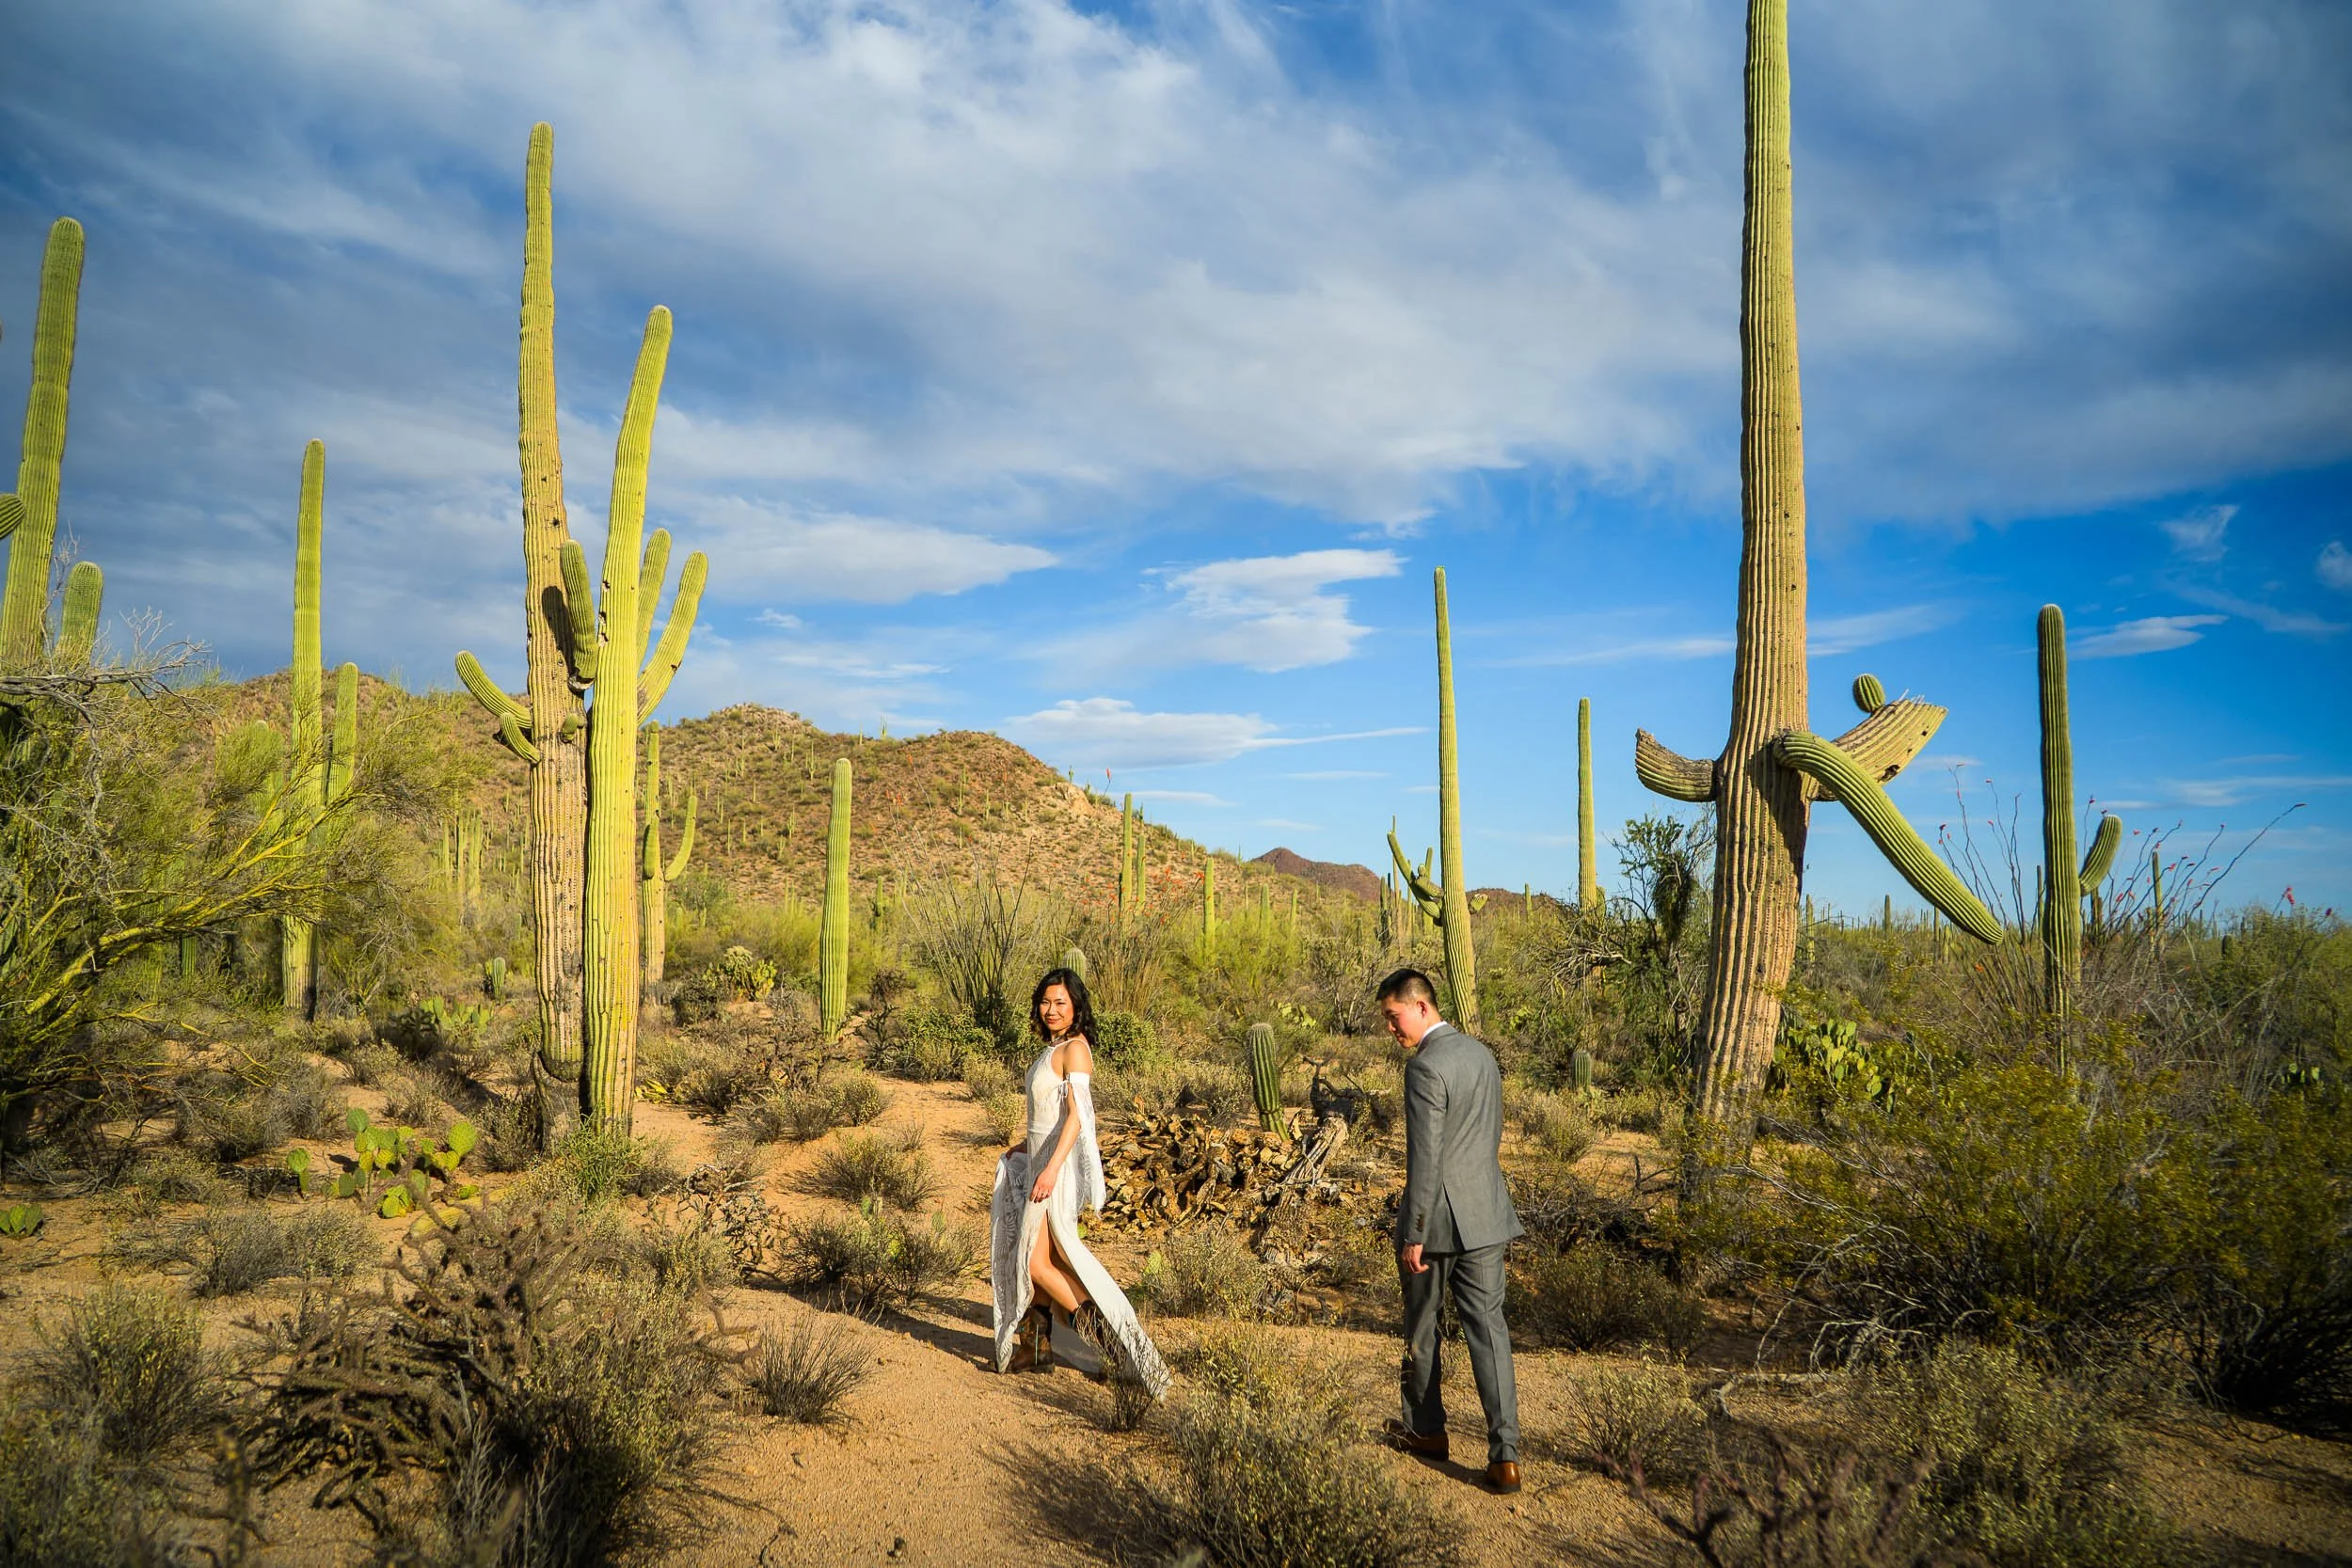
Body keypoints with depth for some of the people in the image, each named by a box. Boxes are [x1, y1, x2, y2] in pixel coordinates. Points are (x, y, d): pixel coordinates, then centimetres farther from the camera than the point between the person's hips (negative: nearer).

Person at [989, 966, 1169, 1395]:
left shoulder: (1074, 1049, -14)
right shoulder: (1053, 1049, 14)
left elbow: (1076, 1116, -22)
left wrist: (1051, 1168, -29)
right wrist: (1026, 1145, 30)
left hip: (1060, 1165, -9)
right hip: (1041, 1160, 9)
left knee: (1038, 1262, -10)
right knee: (1037, 1259, 12)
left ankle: (1100, 1331, -2)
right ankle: (1036, 1346, 21)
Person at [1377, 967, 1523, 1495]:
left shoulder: (1425, 1066, -19)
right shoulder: (1481, 1054, 7)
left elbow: (1424, 1158, -20)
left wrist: (1414, 1234, -16)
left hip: (1436, 1218, -7)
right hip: (1485, 1216, 7)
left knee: (1421, 1328, 14)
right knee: (1487, 1328, 6)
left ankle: (1426, 1430, 30)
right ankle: (1505, 1455, 1)